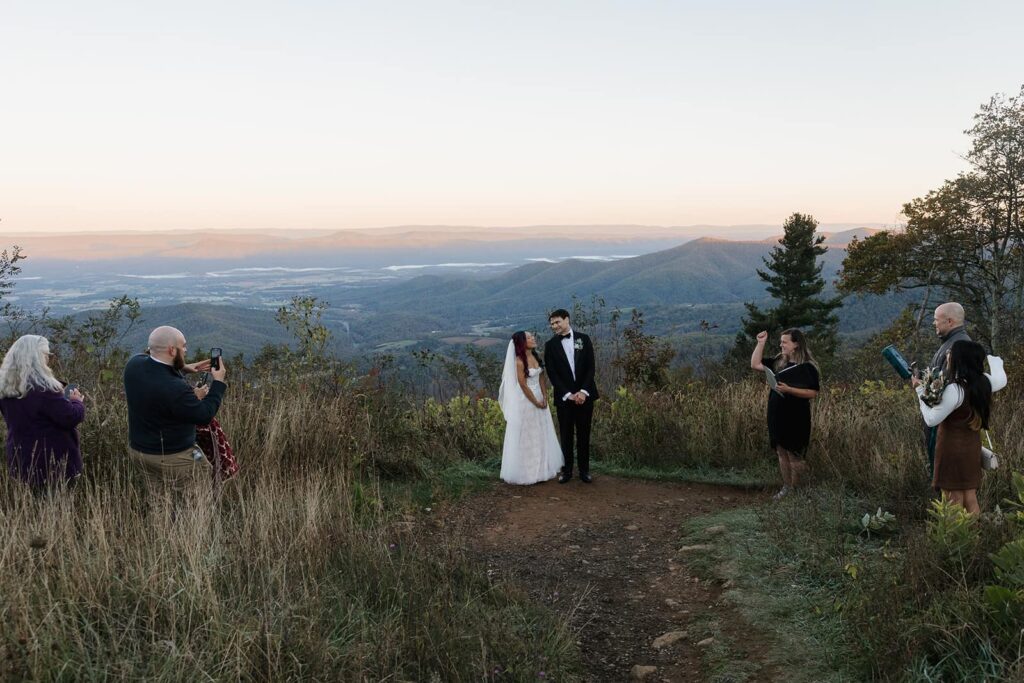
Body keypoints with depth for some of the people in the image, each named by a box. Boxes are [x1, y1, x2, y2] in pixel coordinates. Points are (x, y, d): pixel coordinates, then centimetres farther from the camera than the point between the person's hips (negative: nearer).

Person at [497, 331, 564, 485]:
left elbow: (541, 378, 7)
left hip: (540, 397, 8)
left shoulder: (535, 356, 4)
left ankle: (540, 468, 30)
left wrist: (544, 397, -5)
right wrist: (536, 402, -12)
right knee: (527, 436, 3)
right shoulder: (519, 361, -19)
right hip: (526, 401, -8)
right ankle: (526, 471, 15)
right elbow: (523, 385, -18)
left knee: (541, 435, 16)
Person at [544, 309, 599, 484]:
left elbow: (590, 367, -1)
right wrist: (568, 394, -13)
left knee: (584, 434, 7)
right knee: (566, 435, 5)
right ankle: (567, 470, 15)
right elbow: (552, 374, -4)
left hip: (584, 395, 1)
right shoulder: (551, 345, 0)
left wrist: (584, 391, -12)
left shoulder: (583, 339, 2)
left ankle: (584, 470, 17)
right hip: (564, 396, 0)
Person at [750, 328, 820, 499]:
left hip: (795, 419, -7)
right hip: (777, 417, 7)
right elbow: (755, 364, 7)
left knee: (794, 455, 2)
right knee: (782, 453, 13)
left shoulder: (807, 367, -12)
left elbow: (812, 393, -15)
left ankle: (796, 490, 14)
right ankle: (786, 487, 23)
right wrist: (761, 343, 1)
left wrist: (789, 390, -24)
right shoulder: (779, 362, 7)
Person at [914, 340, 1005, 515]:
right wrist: (994, 360, 41)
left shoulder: (954, 390, -24)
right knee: (970, 499, 14)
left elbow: (931, 420, -18)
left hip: (953, 449, -7)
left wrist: (920, 390, -9)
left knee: (954, 502, 0)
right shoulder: (983, 382, -3)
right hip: (972, 448, 7)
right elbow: (1001, 379, 22)